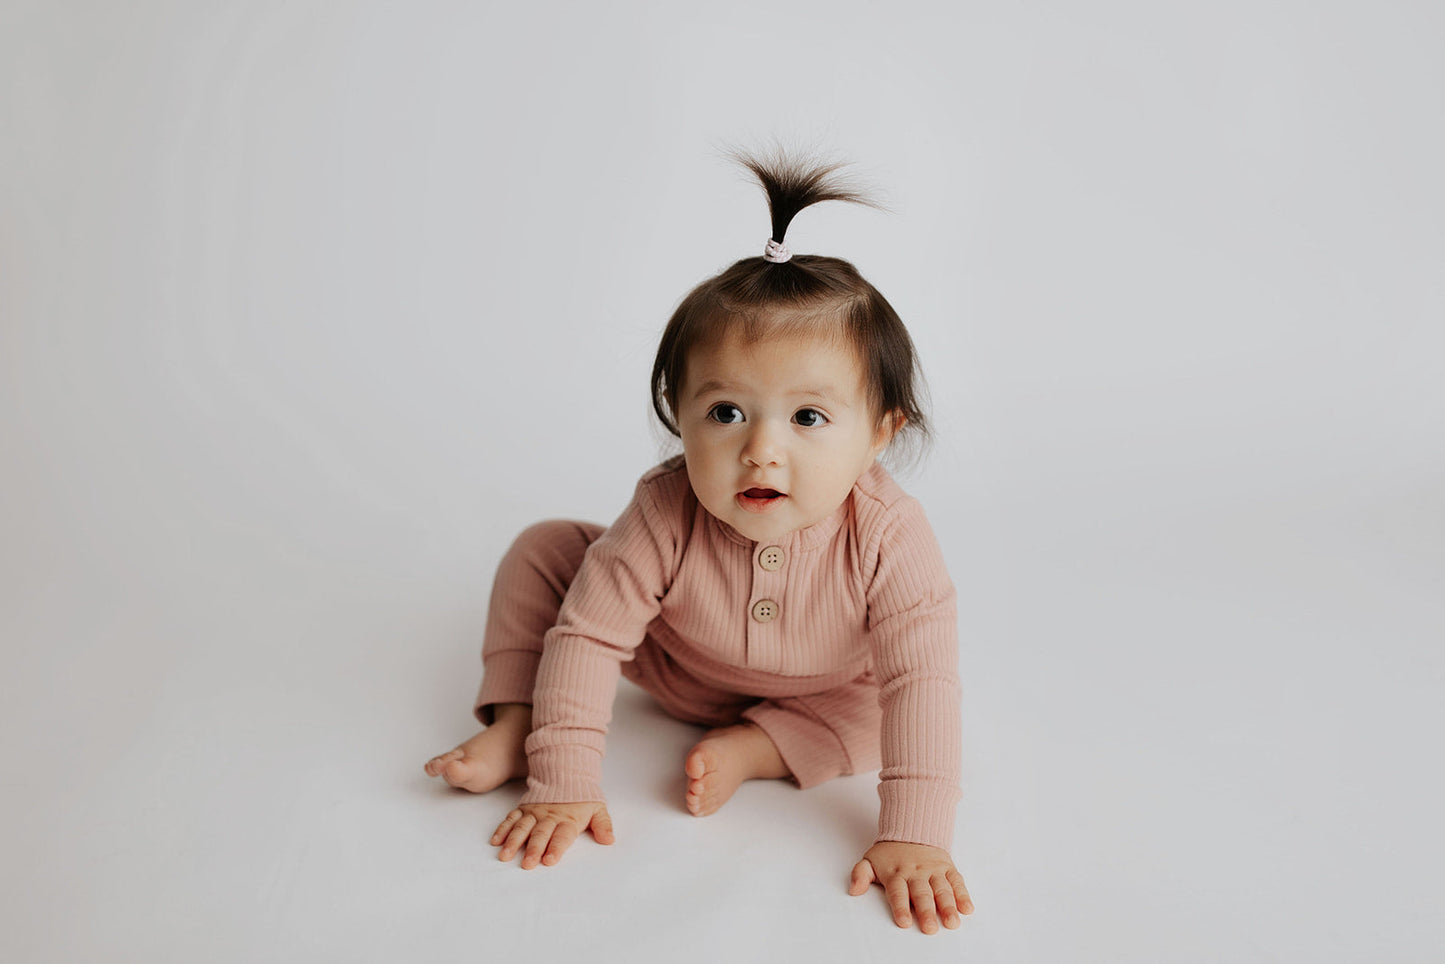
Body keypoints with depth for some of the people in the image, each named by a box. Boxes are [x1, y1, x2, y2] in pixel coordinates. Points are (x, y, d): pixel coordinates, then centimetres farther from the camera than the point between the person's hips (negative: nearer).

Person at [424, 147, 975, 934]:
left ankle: (748, 748, -14)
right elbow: (588, 632, -32)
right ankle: (516, 723, -1)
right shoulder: (666, 516, -37)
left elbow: (922, 680, -38)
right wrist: (563, 783, -33)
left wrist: (914, 838, -44)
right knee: (541, 553, -11)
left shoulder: (889, 538, -39)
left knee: (884, 712, -22)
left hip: (815, 691, 1)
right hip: (669, 664, 0)